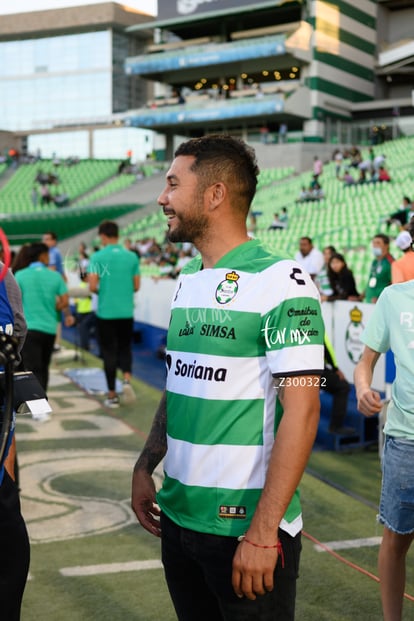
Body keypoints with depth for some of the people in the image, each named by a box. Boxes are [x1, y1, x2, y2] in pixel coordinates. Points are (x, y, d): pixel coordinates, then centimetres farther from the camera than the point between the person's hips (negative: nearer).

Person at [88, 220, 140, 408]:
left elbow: (92, 286, -13)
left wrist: (100, 291, 8)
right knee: (125, 348, 17)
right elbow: (136, 286, 5)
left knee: (109, 351, 7)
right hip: (126, 311, 2)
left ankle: (112, 395, 11)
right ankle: (127, 379, -8)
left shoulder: (97, 257, -7)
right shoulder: (132, 257, 2)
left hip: (105, 312, -2)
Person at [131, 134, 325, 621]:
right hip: (178, 516, 7)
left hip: (246, 527, -7)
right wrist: (145, 467, 8)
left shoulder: (280, 283, -15)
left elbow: (301, 410, -19)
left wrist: (263, 532, -21)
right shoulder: (186, 283, 9)